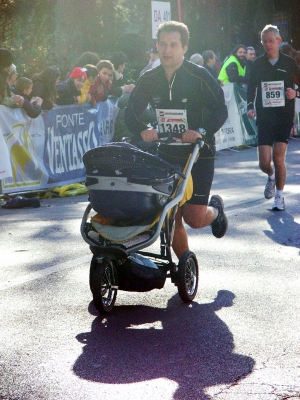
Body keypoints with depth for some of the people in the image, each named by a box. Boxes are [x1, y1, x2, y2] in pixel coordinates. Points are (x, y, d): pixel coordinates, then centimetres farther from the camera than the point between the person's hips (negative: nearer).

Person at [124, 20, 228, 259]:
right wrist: (143, 131, -18)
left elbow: (220, 110, -15)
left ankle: (216, 209, 27)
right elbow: (131, 113, 3)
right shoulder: (149, 80, 3)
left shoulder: (199, 76, -10)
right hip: (166, 152, 4)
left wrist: (202, 131, -33)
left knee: (194, 218, -9)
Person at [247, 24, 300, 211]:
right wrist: (251, 106, 0)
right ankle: (272, 177, 33)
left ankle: (280, 196, 7)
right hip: (264, 117, 2)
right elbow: (251, 88, 15)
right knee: (264, 162, -4)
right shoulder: (258, 64, 6)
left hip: (284, 116, -2)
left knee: (278, 157, -11)